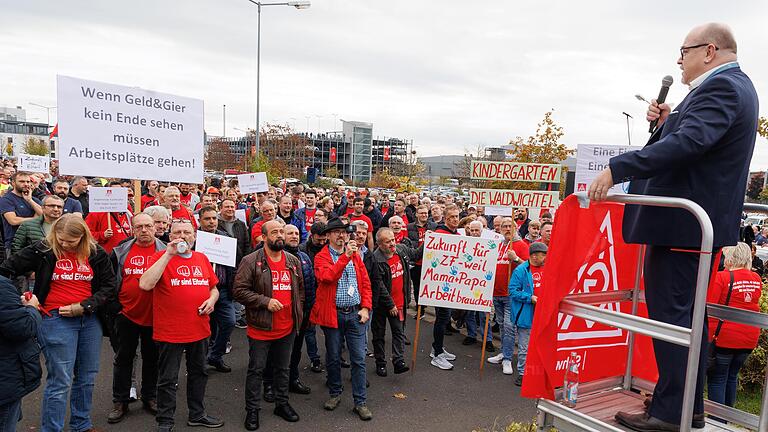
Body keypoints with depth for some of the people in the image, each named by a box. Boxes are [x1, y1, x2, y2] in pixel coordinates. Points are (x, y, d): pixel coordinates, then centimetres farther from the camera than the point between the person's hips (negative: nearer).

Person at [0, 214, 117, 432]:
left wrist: (84, 306, -9)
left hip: (90, 319, 4)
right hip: (57, 320, -3)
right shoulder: (42, 250, -5)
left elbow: (109, 285, 2)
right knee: (60, 380, -2)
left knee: (87, 377, 14)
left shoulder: (96, 253, 0)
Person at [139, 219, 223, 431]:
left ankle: (197, 414, 36)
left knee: (199, 373, 19)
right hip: (170, 332, -5)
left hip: (200, 330, 5)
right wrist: (168, 254, -25)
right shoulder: (161, 257, -8)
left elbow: (213, 288, 17)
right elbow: (145, 285, -25)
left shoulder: (202, 259, 8)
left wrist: (212, 299, -6)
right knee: (168, 379, 7)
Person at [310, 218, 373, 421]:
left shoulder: (355, 255, 9)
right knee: (333, 357, 12)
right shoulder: (321, 257, -3)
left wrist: (366, 307, -2)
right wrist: (345, 256, -26)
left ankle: (360, 402, 11)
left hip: (355, 313, 2)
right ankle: (335, 394, 31)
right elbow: (327, 276, -23)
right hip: (332, 314, -2)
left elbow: (365, 282, 8)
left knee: (359, 359, 2)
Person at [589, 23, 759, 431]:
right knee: (685, 313, 17)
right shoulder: (732, 85, 19)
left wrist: (616, 168, -31)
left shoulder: (721, 87, -14)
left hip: (681, 220, -11)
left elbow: (687, 144, -29)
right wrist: (666, 121, 4)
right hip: (699, 219, 11)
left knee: (668, 312, -6)